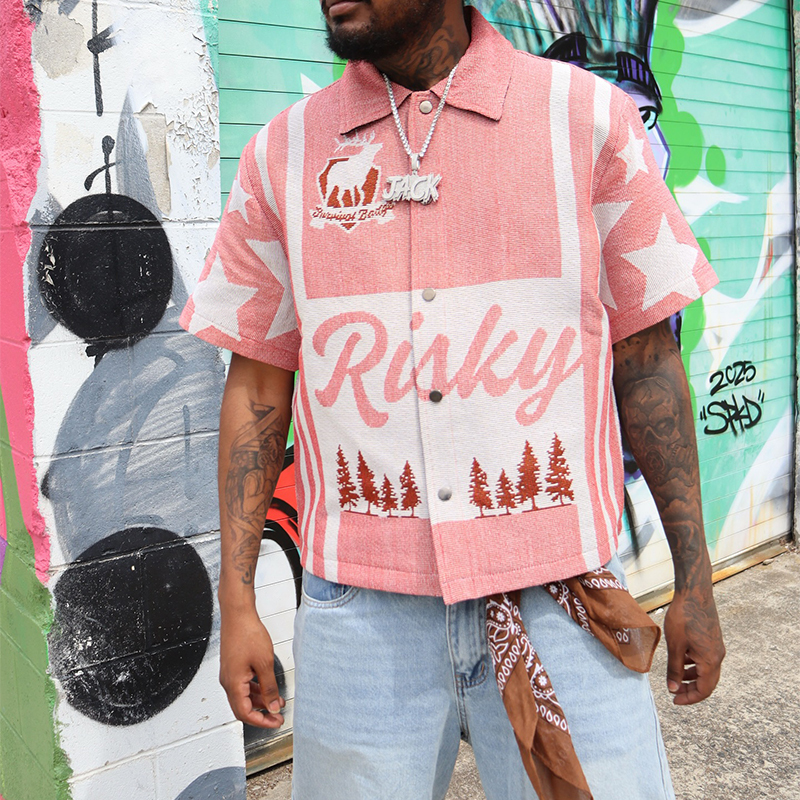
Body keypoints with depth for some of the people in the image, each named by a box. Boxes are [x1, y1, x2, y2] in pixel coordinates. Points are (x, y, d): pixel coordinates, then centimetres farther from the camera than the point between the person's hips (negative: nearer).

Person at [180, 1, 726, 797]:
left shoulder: (590, 117, -1)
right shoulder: (280, 153, 3)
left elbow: (646, 358, 2)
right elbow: (257, 385, 6)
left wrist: (693, 580, 4)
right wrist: (236, 600, 5)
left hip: (560, 603, 0)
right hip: (361, 610, 1)